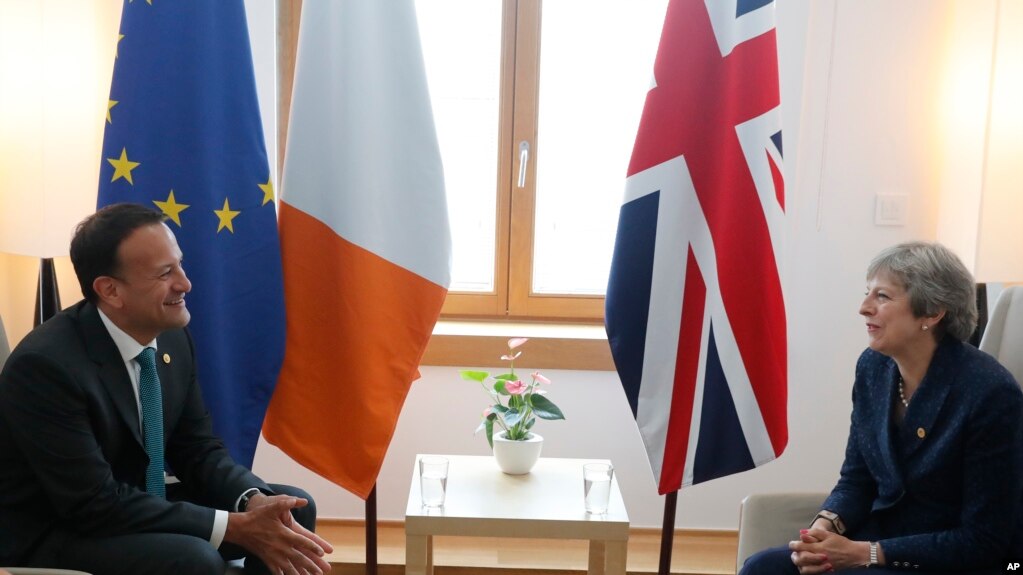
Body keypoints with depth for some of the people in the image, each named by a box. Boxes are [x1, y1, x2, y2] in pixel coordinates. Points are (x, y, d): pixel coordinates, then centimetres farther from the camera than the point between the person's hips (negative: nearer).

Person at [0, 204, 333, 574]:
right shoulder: (45, 364, -26)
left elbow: (197, 450, 4)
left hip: (129, 506, 8)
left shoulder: (173, 339, -3)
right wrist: (237, 526, -28)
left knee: (293, 509, -2)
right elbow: (96, 505, -28)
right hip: (48, 537, -7)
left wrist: (255, 503, -17)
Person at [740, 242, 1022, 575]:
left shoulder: (989, 392, -19)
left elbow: (983, 541, -16)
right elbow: (856, 480, 9)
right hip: (880, 539, 6)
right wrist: (824, 526, -14)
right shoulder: (873, 367, 1)